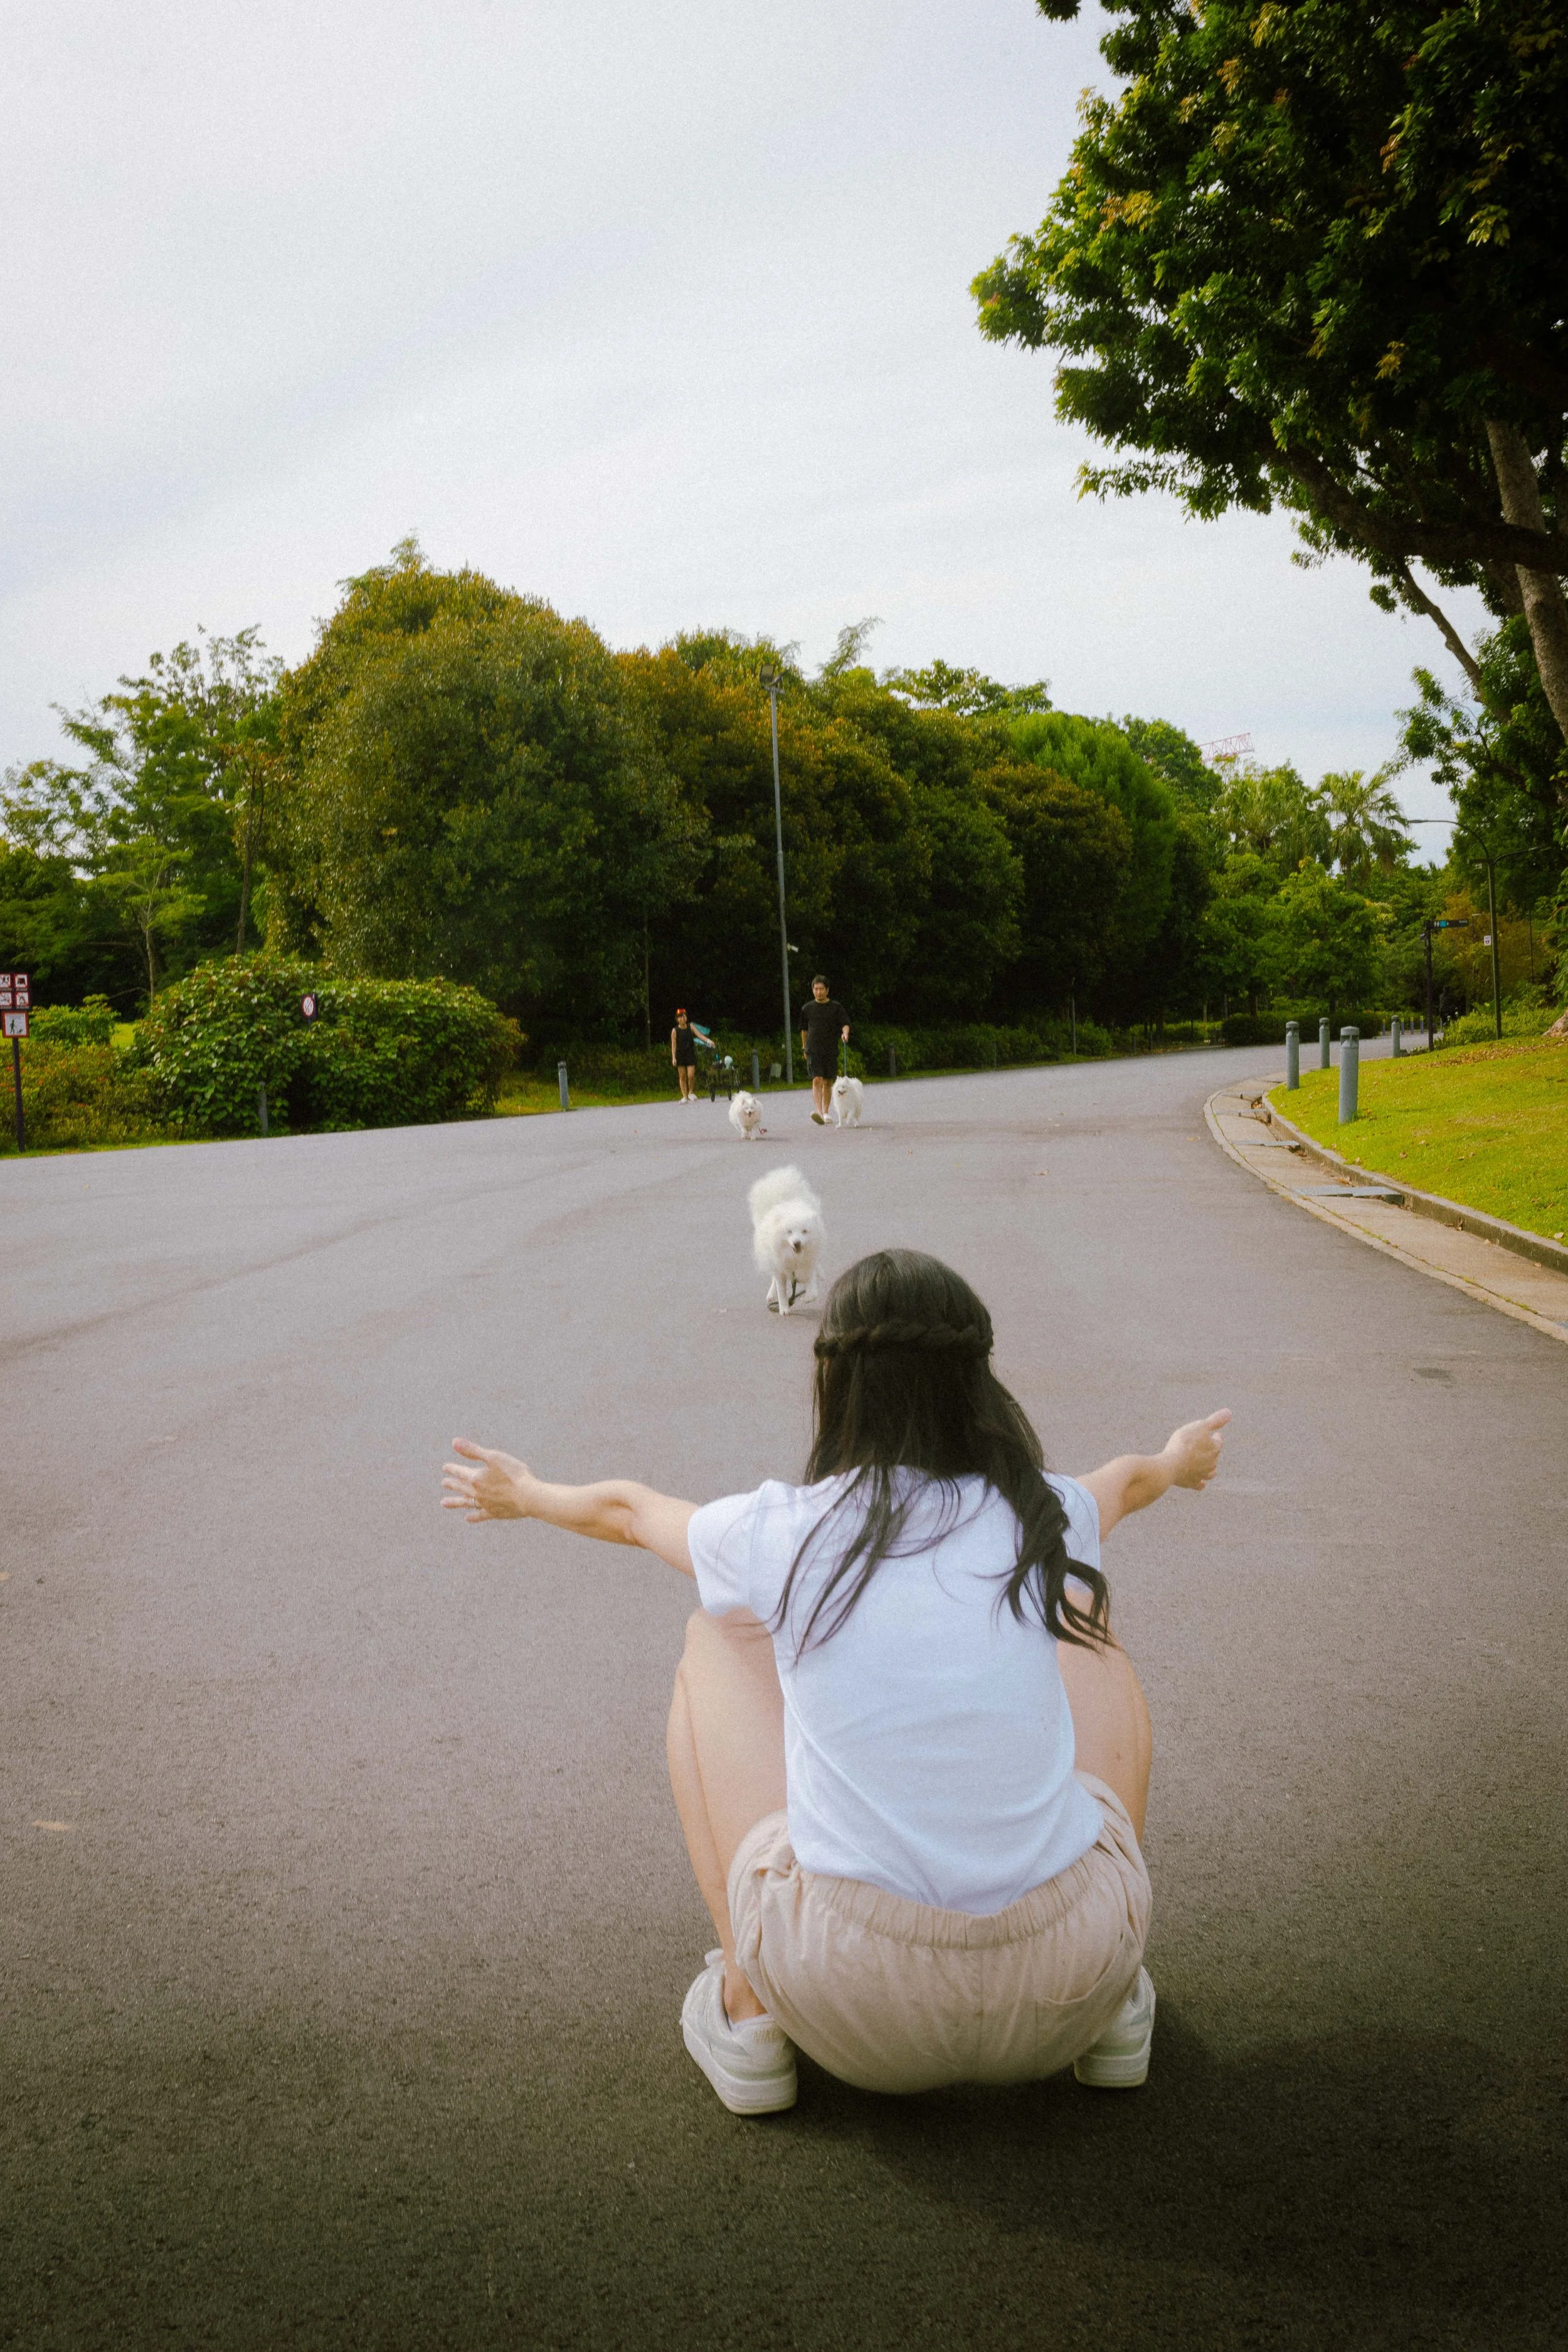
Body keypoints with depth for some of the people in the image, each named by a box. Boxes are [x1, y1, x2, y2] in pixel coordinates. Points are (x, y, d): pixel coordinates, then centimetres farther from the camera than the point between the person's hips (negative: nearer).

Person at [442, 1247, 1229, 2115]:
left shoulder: (779, 1533, -3)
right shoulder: (1044, 1519, 1)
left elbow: (623, 1508, 20)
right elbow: (1126, 1479, 28)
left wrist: (525, 1495, 42)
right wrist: (1177, 1460, 53)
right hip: (1066, 1996, 2)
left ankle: (747, 2012, 18)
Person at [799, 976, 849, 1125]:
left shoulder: (836, 1007, 4)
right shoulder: (807, 1009, 7)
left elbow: (845, 1023, -2)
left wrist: (845, 1033, -24)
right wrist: (804, 1047, 23)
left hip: (831, 1051, 1)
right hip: (814, 1050, -1)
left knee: (828, 1082, 7)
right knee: (817, 1080, -16)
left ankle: (826, 1112, 19)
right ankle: (818, 1111, -28)